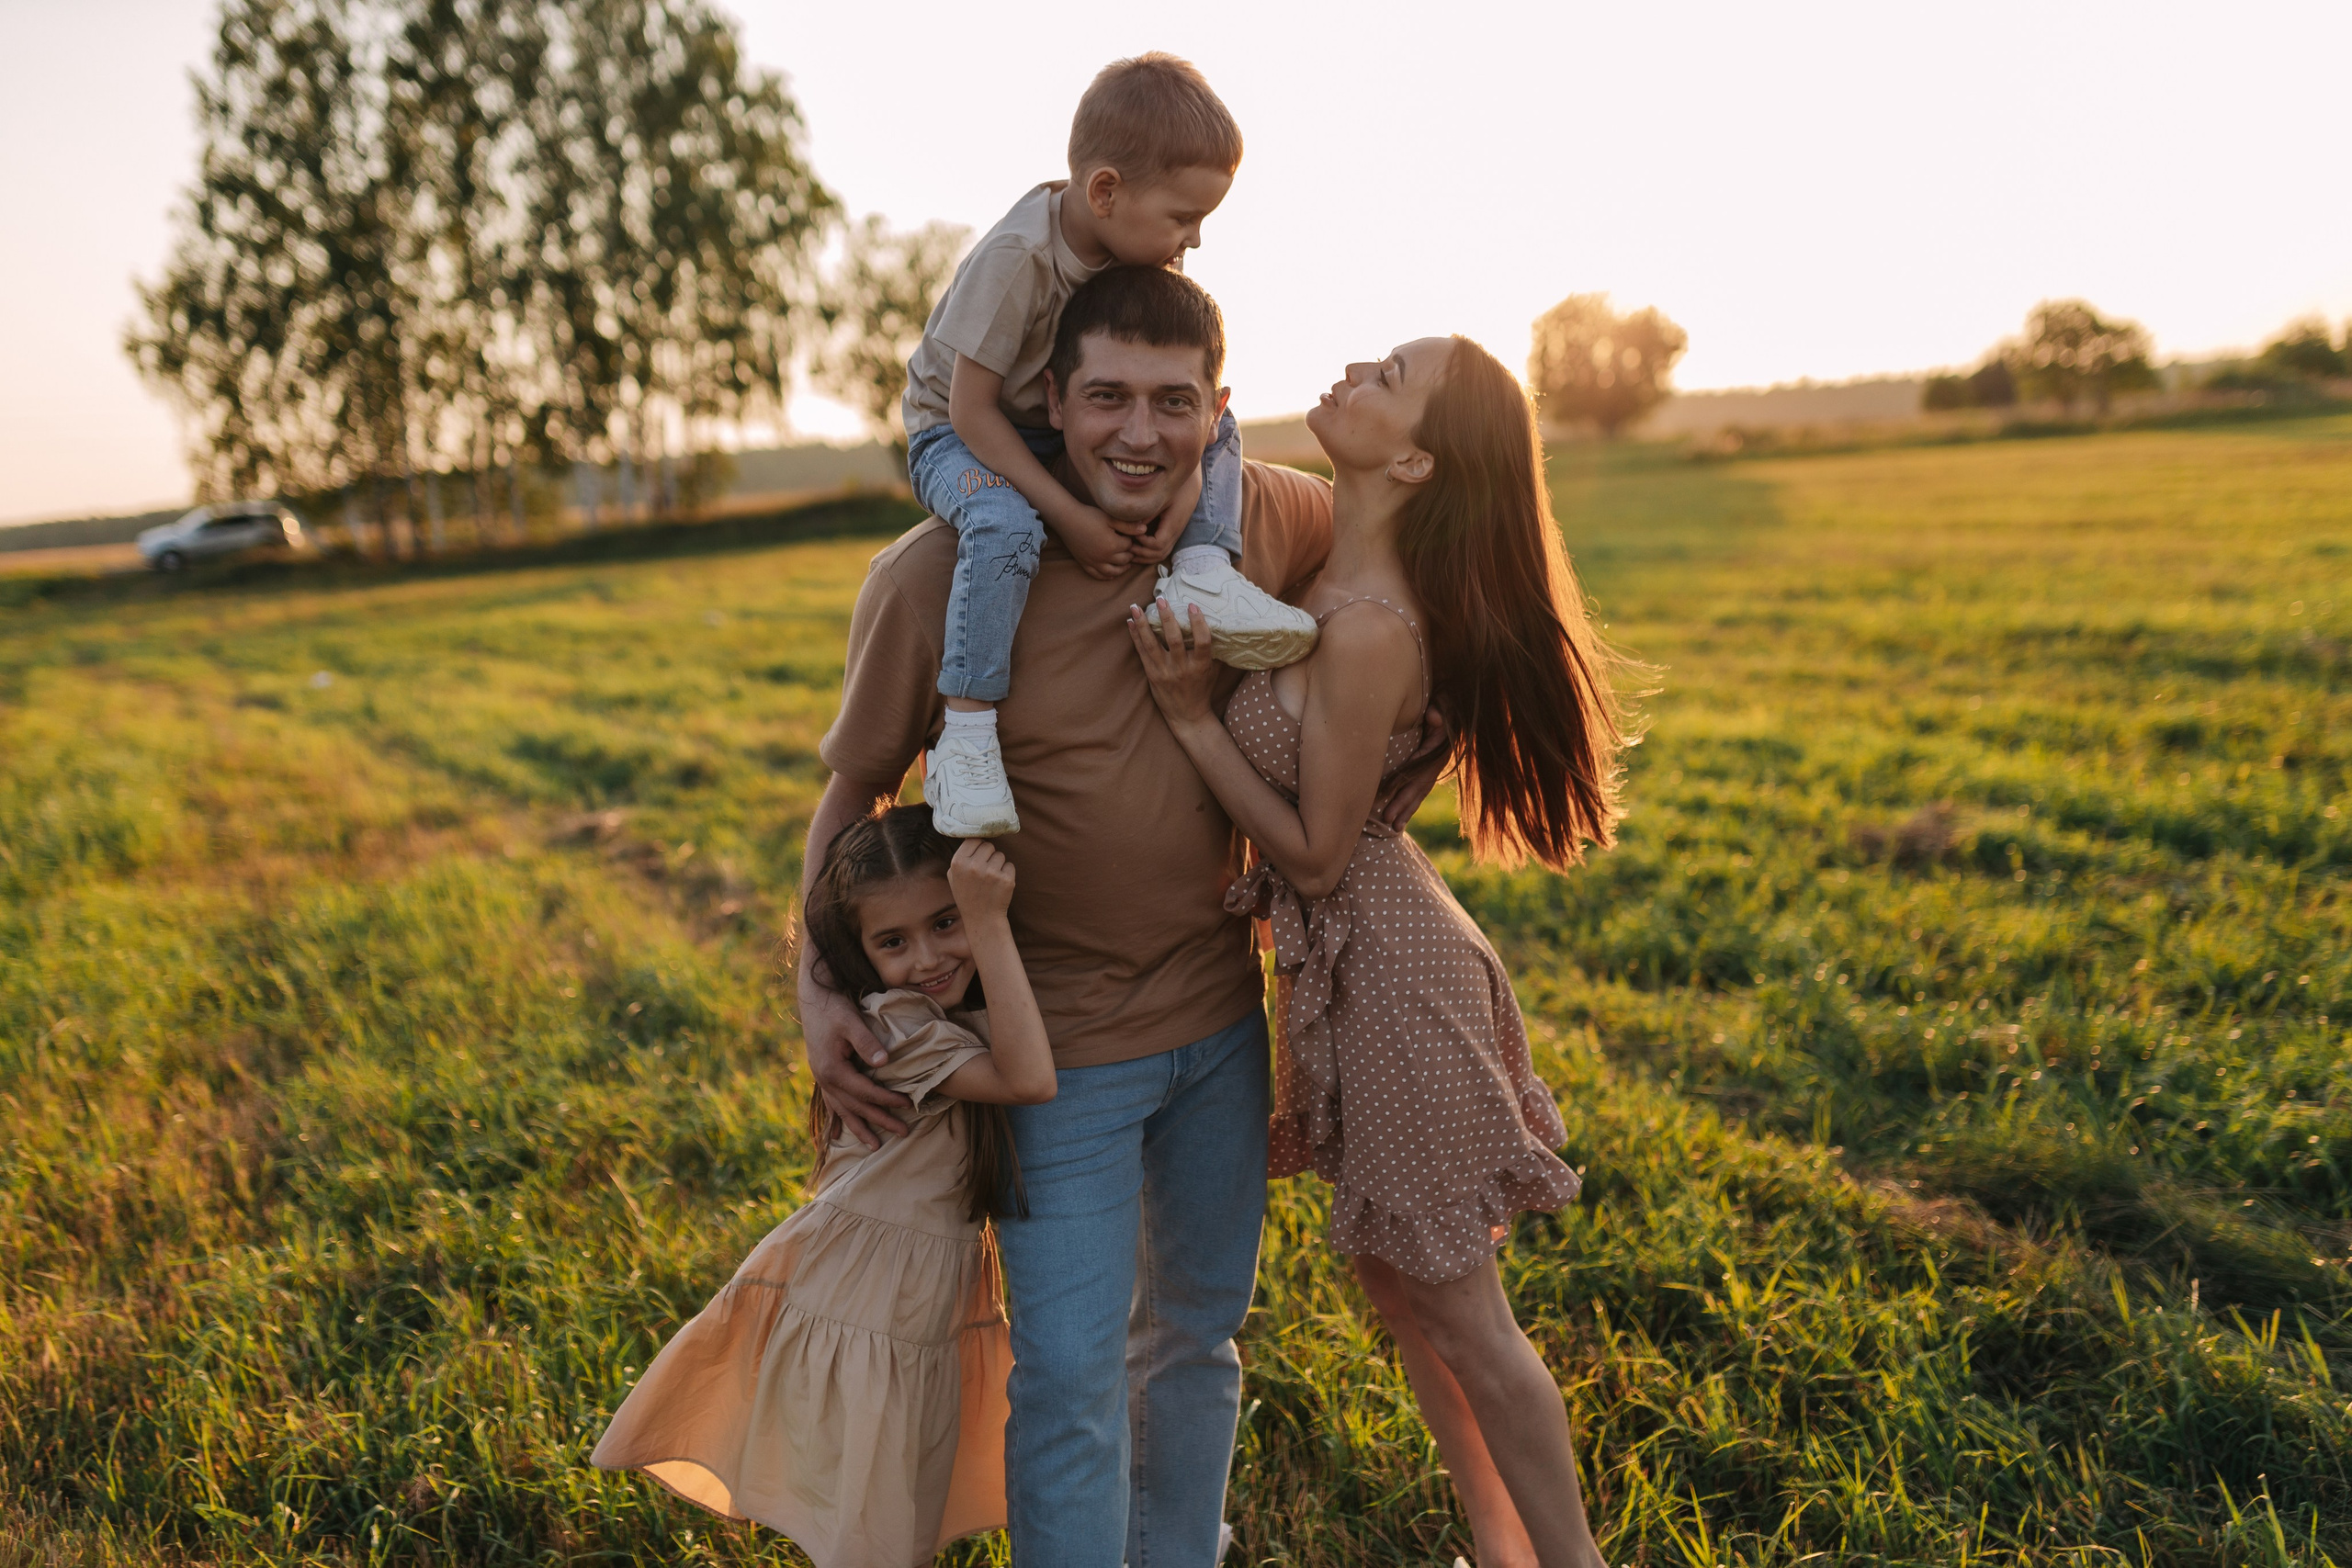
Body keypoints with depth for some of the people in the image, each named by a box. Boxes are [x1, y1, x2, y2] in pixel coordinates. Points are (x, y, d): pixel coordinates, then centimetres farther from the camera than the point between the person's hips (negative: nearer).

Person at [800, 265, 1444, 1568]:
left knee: (1198, 1332, 21)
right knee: (1069, 1378, -1)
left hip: (1223, 1016, 4)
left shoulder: (1272, 520, -10)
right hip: (1060, 1040, -4)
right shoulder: (940, 577, -18)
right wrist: (822, 991, -14)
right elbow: (852, 791, -5)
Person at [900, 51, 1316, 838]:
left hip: (1063, 434, 7)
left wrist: (1188, 466, -26)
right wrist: (1068, 515, -31)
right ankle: (966, 737, -33)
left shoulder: (1143, 252, -9)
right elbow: (971, 406, -27)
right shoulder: (1016, 256, -29)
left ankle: (1202, 567, -19)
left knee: (1221, 433, -1)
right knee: (1005, 526, -38)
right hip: (952, 434, -7)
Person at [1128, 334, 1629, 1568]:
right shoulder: (1336, 572, 0)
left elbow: (1314, 854, -19)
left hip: (1385, 963, -10)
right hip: (1349, 957, 10)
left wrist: (1190, 714, -20)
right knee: (1398, 1290, 22)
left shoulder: (1369, 630, -28)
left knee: (1458, 1315, 8)